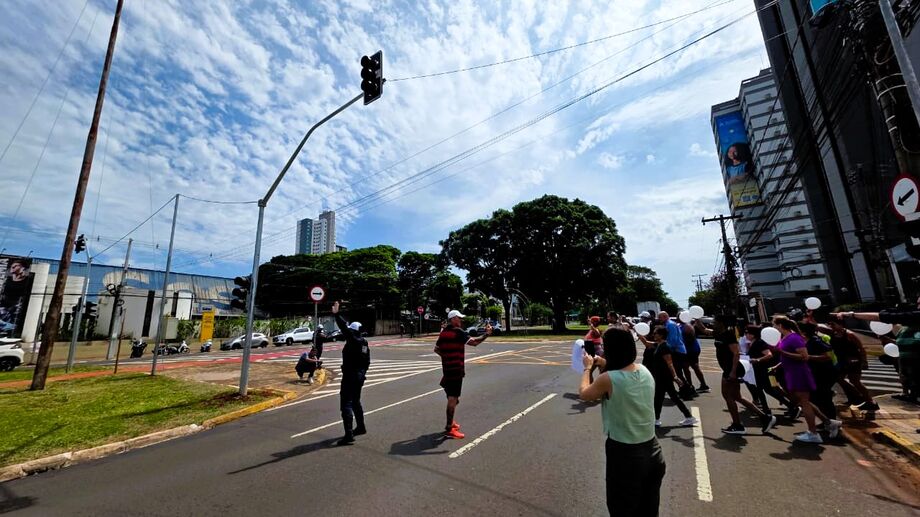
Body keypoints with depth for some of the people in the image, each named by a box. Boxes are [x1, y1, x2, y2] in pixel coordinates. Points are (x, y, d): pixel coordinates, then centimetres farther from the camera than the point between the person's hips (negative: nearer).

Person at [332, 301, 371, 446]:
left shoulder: (353, 341, -18)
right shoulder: (364, 343, 8)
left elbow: (345, 329, -30)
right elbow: (367, 362, 15)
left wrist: (336, 314, -32)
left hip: (350, 377, -10)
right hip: (359, 376, 10)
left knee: (346, 404, -7)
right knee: (356, 402, 23)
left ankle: (349, 435, -9)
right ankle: (360, 427, 36)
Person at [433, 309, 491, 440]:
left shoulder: (443, 332, 11)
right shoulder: (458, 332, -15)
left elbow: (436, 349, 17)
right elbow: (474, 342, -23)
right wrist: (486, 334, -14)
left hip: (447, 368, 9)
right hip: (456, 369, -9)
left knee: (452, 397, 22)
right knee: (453, 398, -4)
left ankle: (451, 422, 36)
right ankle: (449, 429, 0)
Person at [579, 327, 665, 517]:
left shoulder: (608, 380, -24)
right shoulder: (645, 372, -6)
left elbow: (584, 394, -5)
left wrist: (588, 368, 8)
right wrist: (606, 366, 10)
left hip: (624, 454, -6)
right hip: (651, 450, 6)